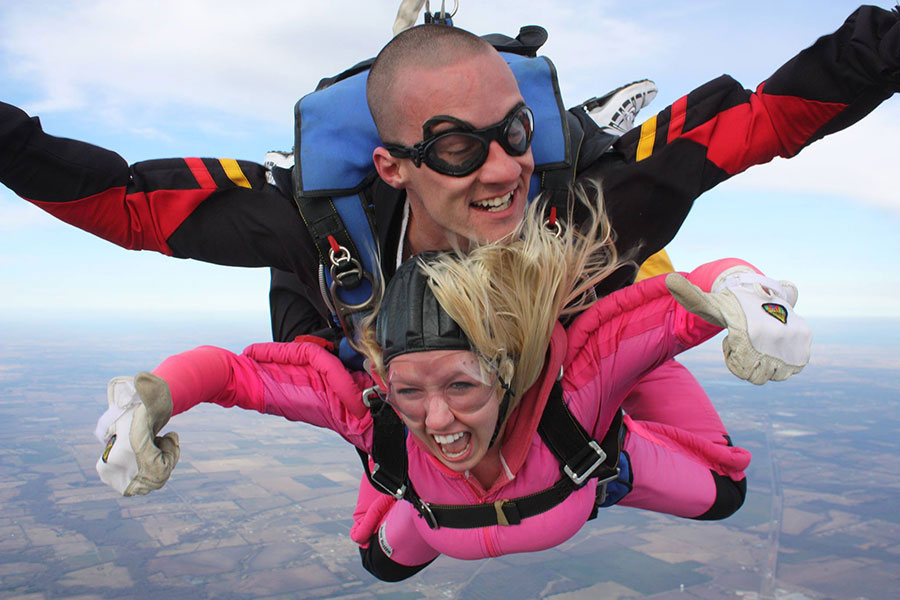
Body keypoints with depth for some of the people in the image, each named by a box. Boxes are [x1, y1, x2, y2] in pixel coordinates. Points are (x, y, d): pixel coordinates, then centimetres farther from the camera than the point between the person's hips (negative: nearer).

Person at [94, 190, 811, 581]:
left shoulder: (576, 374, -49)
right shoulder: (370, 408, -44)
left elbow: (696, 294, -48)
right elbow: (230, 366, -36)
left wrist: (745, 296, -70)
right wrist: (146, 403, -54)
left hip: (589, 460, 0)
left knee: (719, 494, 18)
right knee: (385, 560, 29)